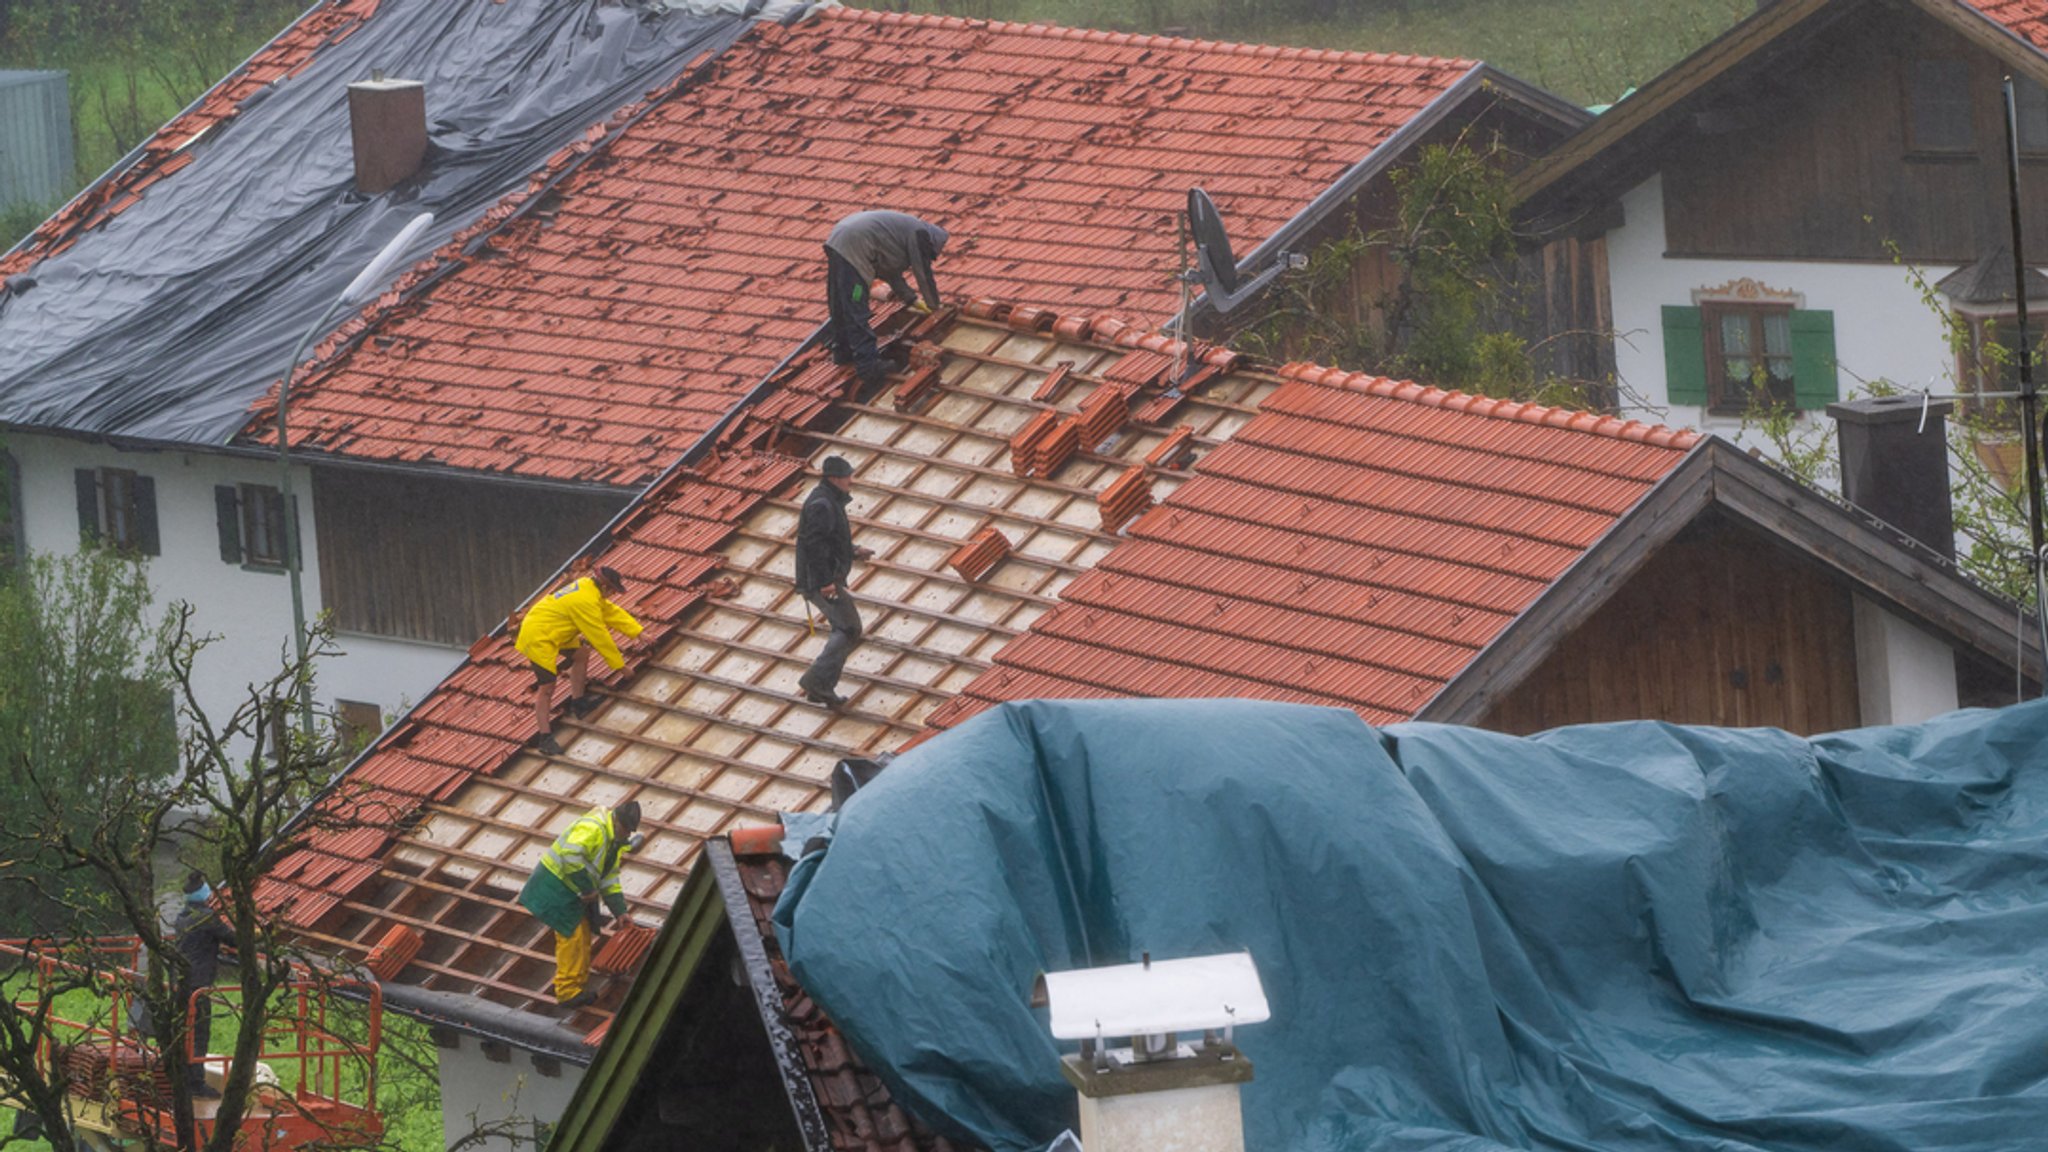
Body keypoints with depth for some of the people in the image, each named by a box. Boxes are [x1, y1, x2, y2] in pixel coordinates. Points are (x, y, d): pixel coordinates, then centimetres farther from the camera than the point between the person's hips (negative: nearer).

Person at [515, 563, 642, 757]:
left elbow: (612, 612, 14)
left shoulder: (588, 587, 5)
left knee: (578, 654, 23)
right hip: (538, 638, -10)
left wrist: (638, 632, 12)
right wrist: (619, 664, -8)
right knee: (547, 687, -8)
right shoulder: (586, 602, -25)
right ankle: (544, 737, -4)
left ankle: (578, 702, 35)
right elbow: (600, 637, -18)